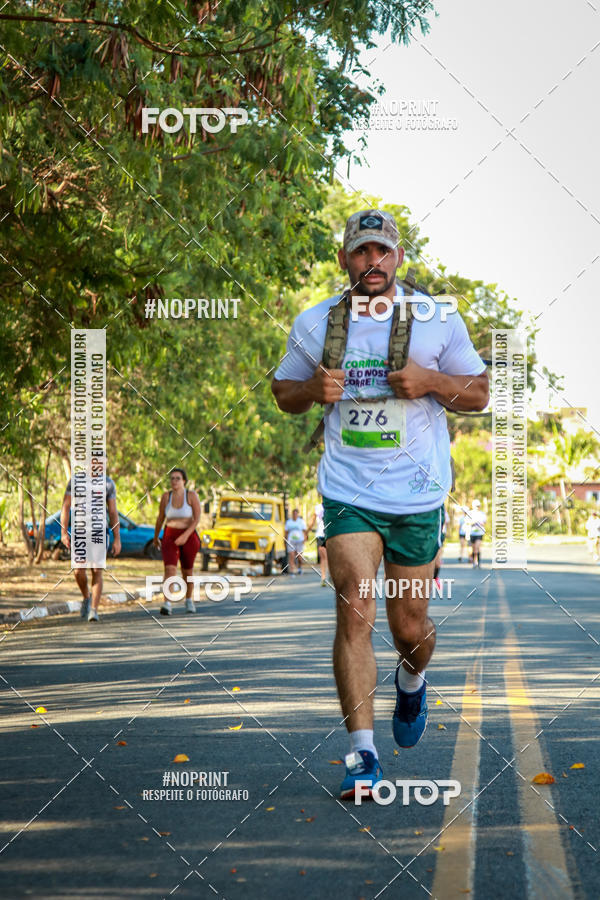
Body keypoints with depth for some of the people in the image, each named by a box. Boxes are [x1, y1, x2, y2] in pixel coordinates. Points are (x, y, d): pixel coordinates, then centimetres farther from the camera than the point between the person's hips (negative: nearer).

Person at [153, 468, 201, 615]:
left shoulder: (191, 495, -8)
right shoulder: (166, 496, -2)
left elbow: (197, 519, -11)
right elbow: (160, 518, 10)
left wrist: (186, 535, -23)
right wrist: (156, 538, 19)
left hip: (188, 537, 0)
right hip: (170, 537, 0)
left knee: (187, 571, 14)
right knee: (170, 569, -18)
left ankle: (189, 600, 38)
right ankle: (166, 604, -26)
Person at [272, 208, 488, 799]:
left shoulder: (437, 322, 2)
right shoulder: (313, 324, 4)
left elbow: (479, 393, 8)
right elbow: (283, 392, 16)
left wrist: (430, 381, -13)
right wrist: (312, 388, -8)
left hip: (418, 496, 0)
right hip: (348, 493, 0)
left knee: (410, 628, 8)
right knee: (354, 612, -15)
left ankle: (411, 680, 44)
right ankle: (361, 751, -10)